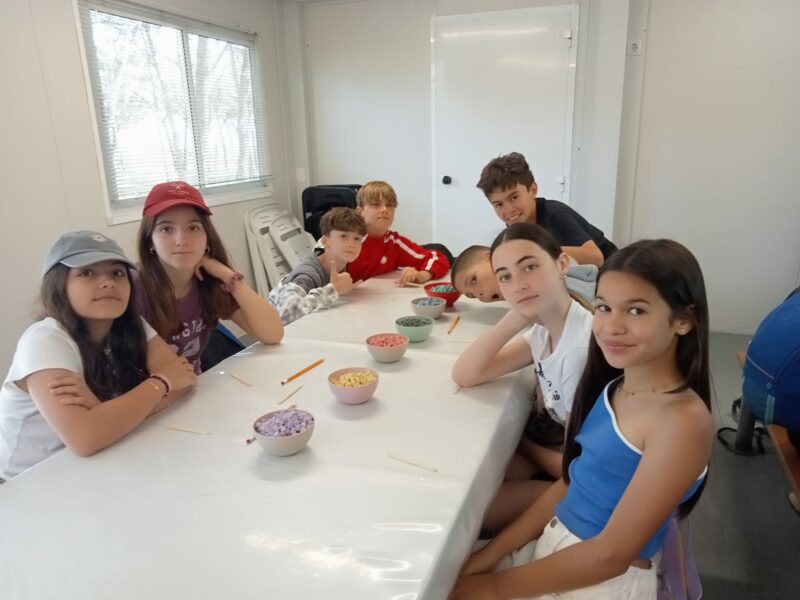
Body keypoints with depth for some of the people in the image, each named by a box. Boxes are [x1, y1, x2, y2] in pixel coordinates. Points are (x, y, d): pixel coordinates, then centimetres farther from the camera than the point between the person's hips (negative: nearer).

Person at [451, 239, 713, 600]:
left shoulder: (683, 419, -22)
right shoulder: (608, 388, 1)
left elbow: (612, 553, -21)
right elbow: (569, 484, 5)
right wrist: (489, 555, -1)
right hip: (550, 547, 6)